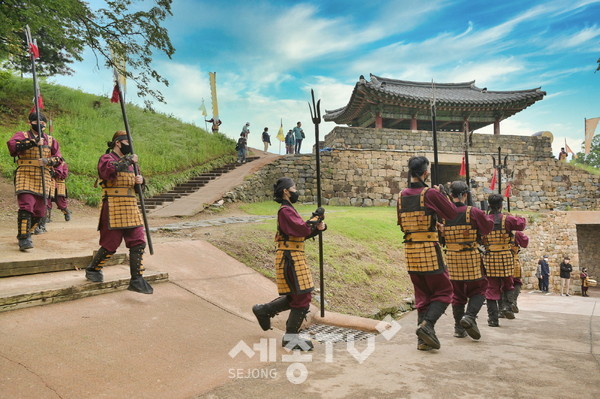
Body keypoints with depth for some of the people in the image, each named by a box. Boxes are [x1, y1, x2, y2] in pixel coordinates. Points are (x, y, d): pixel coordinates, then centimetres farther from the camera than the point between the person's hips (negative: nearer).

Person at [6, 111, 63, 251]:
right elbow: (12, 145, -16)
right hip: (25, 176, -4)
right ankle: (23, 239, -13)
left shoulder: (51, 140, 16)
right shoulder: (22, 135, 5)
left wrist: (48, 161, -10)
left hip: (43, 179, 4)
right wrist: (33, 142, -22)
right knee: (26, 207, -17)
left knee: (40, 211, 7)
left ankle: (27, 232, 28)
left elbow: (59, 158, 10)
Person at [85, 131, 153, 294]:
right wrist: (128, 160, -20)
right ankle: (92, 270, 25)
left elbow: (137, 187, 22)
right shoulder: (106, 158, -2)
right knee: (110, 245, 0)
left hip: (131, 208, 7)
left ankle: (137, 280, 5)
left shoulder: (128, 161, 20)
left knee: (138, 243, 0)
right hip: (114, 209, -7)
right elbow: (108, 171, -26)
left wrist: (140, 180, -1)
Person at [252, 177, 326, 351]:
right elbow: (301, 229, -26)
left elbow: (305, 232, 16)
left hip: (293, 258, 10)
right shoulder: (285, 210, -14)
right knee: (303, 298, -4)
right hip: (291, 258, -10)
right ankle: (291, 337, 6)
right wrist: (315, 218, -11)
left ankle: (263, 310, 30)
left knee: (295, 296, 18)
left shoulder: (289, 210, 18)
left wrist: (318, 227, -1)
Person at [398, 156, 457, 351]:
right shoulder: (430, 194, -11)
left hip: (410, 251, 6)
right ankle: (427, 324, -9)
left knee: (422, 296, 14)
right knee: (443, 292, 9)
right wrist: (440, 194, 9)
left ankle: (423, 340, 14)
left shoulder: (402, 196, 7)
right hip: (429, 250, -6)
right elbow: (452, 214, -4)